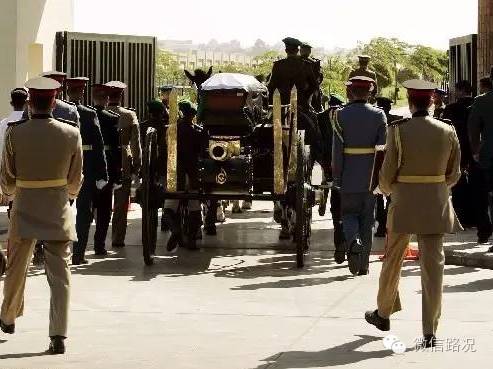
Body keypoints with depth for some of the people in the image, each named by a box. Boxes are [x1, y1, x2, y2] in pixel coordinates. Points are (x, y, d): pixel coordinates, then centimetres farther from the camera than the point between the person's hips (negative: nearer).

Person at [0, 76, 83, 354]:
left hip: (24, 211, 0)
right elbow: (76, 179, 2)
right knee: (60, 274, 2)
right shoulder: (71, 133, -7)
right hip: (59, 211, 0)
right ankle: (59, 336, -2)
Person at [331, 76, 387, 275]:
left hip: (349, 176, -1)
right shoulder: (379, 115, -2)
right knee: (367, 218, 10)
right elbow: (383, 147, -3)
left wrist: (336, 177, -1)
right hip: (371, 176, 1)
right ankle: (363, 264, 12)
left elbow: (337, 148, -7)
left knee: (349, 212, 14)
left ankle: (353, 241, -17)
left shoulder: (341, 115, -6)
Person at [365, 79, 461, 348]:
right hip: (437, 205, 1)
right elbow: (454, 173, 4)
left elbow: (387, 172, -7)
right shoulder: (448, 132, -3)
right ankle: (430, 331, 2)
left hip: (403, 205, -1)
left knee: (393, 260, 17)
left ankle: (384, 313, 33)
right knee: (433, 265, 3)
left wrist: (387, 190, 14)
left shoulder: (398, 130, -10)